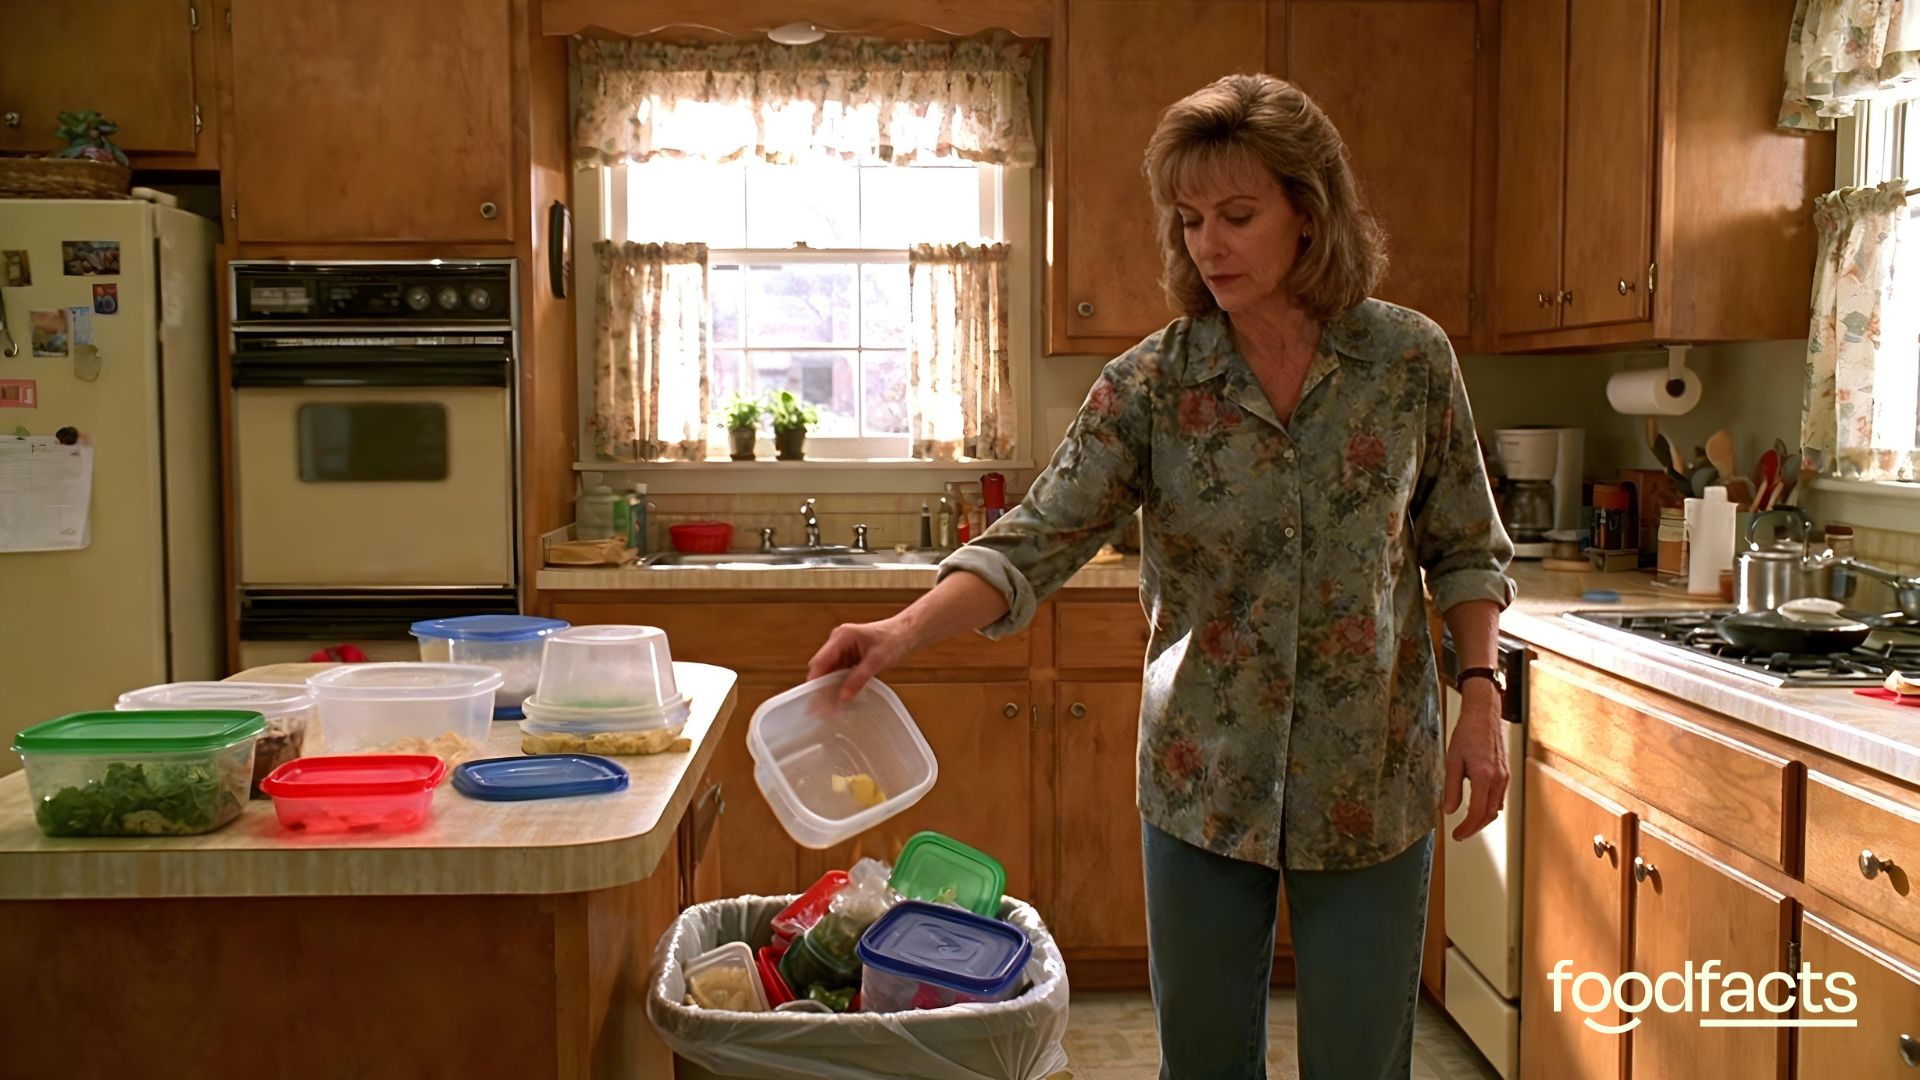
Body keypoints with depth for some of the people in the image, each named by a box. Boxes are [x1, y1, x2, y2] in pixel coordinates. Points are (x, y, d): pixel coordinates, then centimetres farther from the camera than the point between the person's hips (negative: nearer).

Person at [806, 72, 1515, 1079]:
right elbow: (1038, 538, -15)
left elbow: (1464, 549, 5)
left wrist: (1480, 692, -5)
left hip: (1371, 785, 0)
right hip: (1203, 779, 1)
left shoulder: (1411, 360, -5)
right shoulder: (1150, 382, -7)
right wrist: (906, 629, -29)